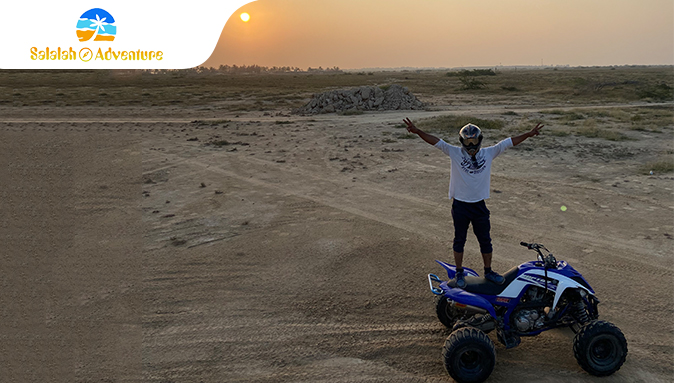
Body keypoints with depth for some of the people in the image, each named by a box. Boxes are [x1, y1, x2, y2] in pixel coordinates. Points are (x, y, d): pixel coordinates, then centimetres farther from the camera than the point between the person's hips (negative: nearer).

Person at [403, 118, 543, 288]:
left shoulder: (488, 153, 0)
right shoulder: (455, 153, -7)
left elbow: (509, 142, 3)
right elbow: (436, 141, -15)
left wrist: (529, 134, 1)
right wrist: (417, 131, -26)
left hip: (479, 206, 2)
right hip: (460, 206, -2)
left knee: (485, 240, 13)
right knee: (459, 240, 11)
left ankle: (488, 271, 30)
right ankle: (460, 273, 26)